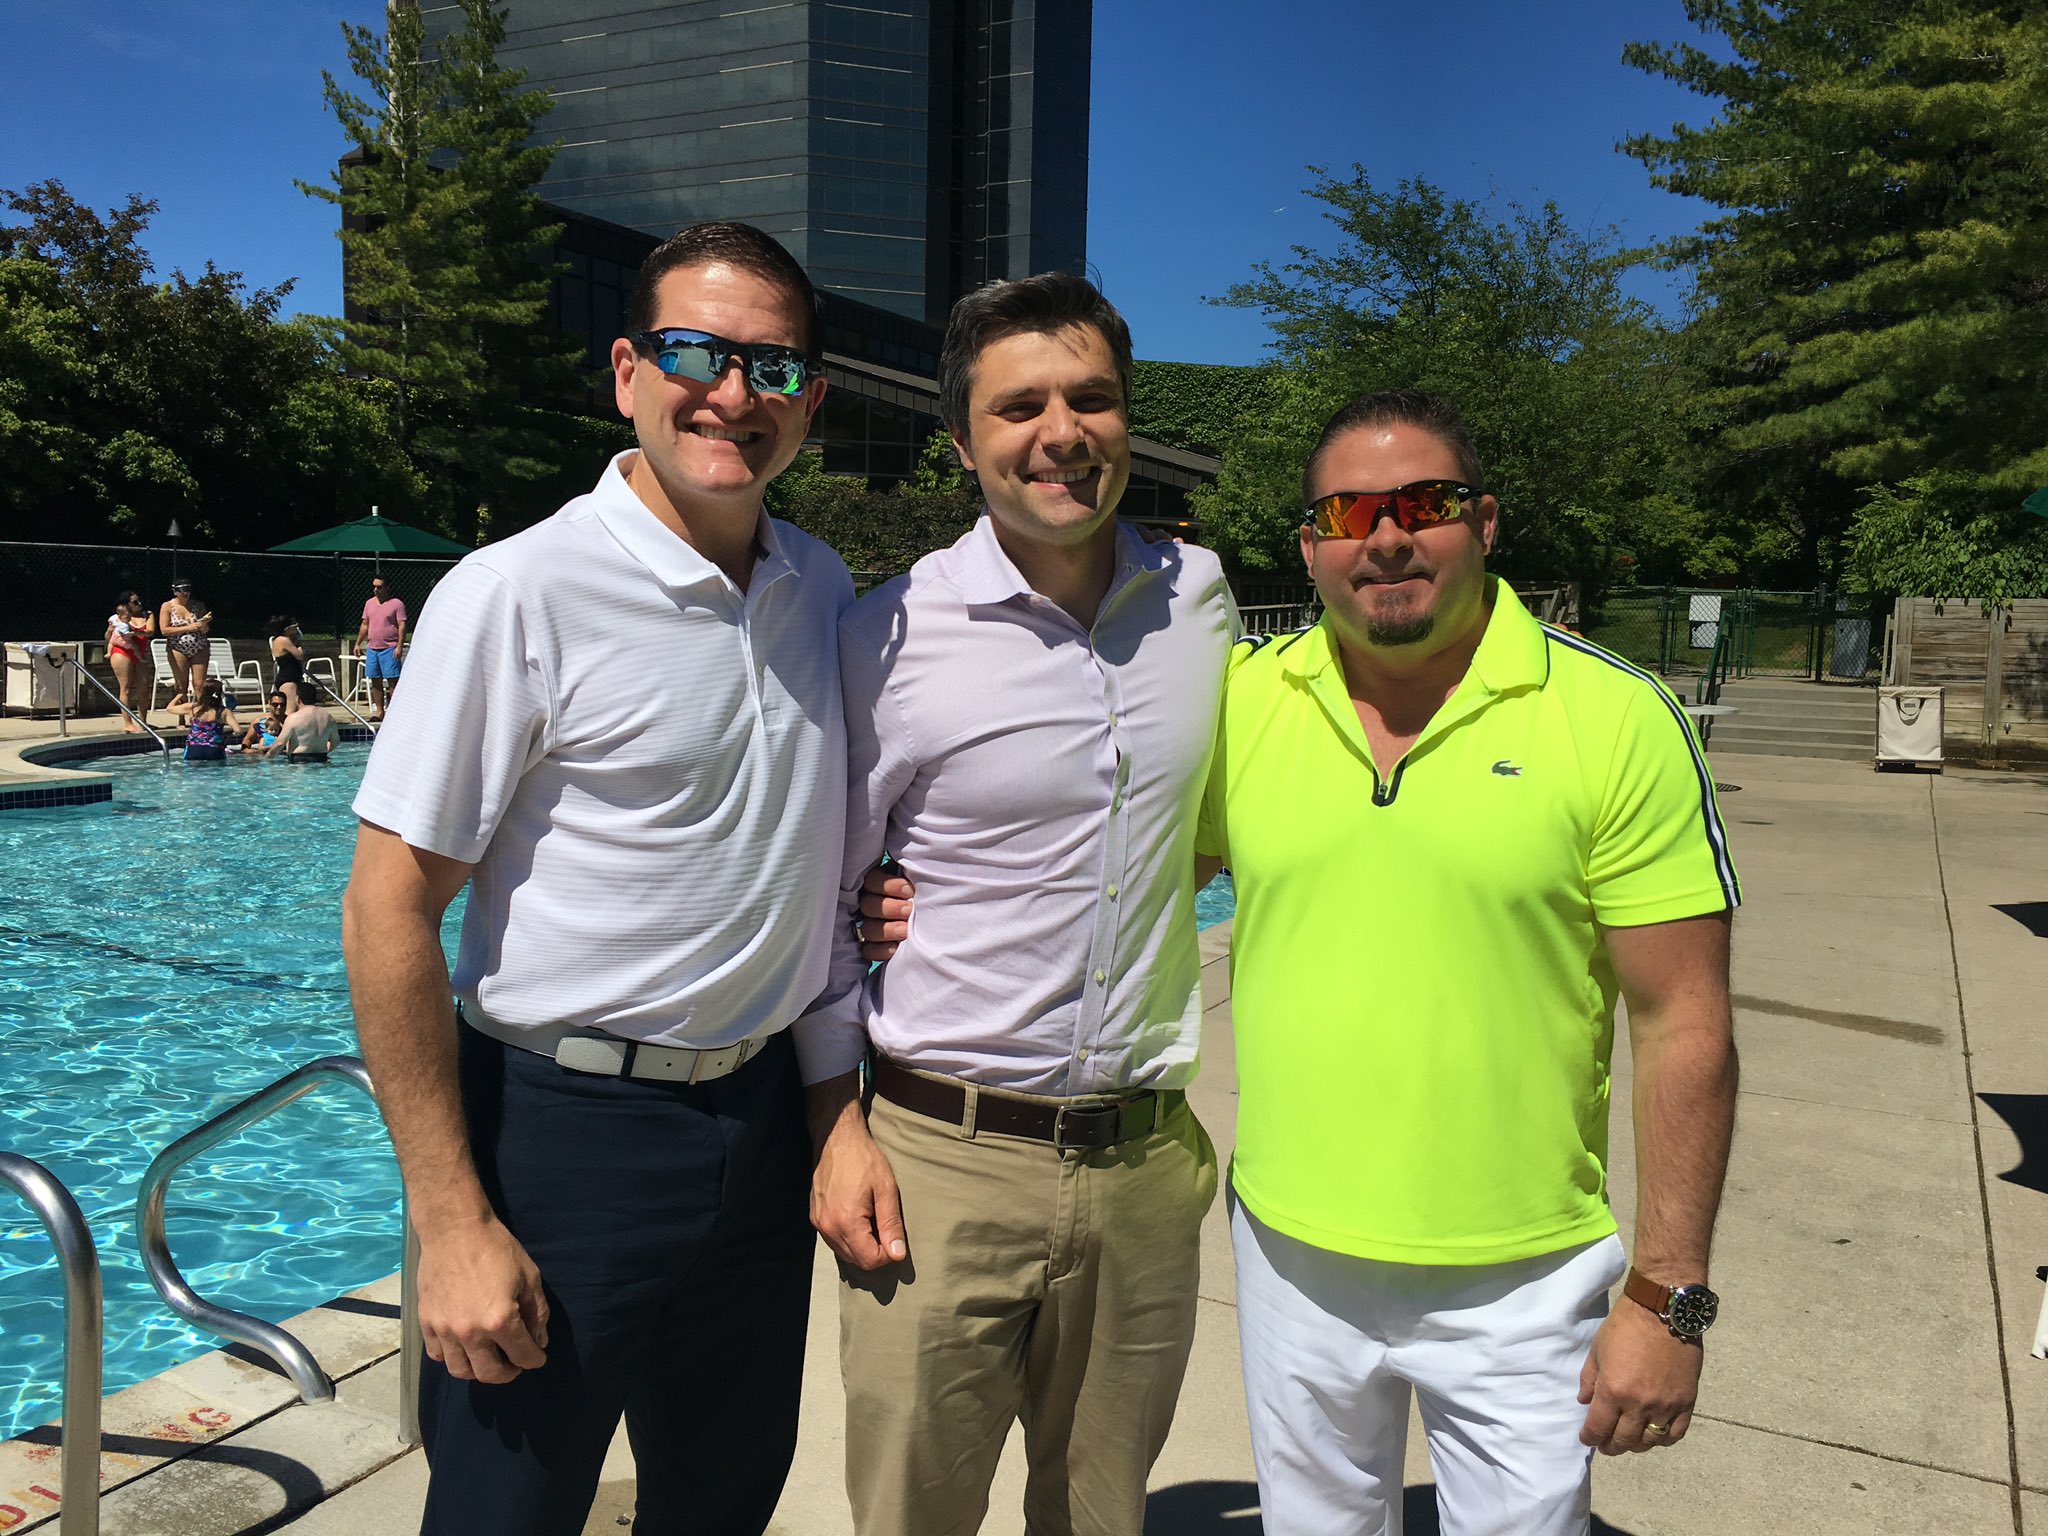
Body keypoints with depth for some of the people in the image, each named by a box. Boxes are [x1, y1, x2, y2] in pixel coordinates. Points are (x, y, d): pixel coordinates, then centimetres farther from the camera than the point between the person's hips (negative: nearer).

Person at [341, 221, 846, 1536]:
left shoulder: (825, 588, 4)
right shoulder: (518, 593, -15)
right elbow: (389, 911, -14)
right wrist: (452, 1220, -16)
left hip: (765, 1118, 6)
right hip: (563, 1126, -5)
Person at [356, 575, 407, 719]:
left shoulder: (396, 604, -3)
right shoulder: (369, 603, 14)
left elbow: (402, 626, -8)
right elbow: (364, 625, 20)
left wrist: (399, 646, -16)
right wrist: (358, 643, 15)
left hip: (390, 649, -6)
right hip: (372, 648, 6)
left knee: (392, 681, -6)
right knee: (375, 681, 7)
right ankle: (379, 712, 13)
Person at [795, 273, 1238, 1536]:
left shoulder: (1200, 595, 3)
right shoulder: (889, 637, -10)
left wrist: (1154, 886, 9)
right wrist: (840, 1125, -5)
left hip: (1148, 1159, 4)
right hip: (939, 1158, -3)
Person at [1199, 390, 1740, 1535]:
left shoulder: (1617, 720, -10)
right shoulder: (1240, 701, -3)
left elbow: (1683, 1023, -8)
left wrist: (1669, 1299, -9)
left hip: (1522, 1281, -2)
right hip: (1291, 1257, 3)